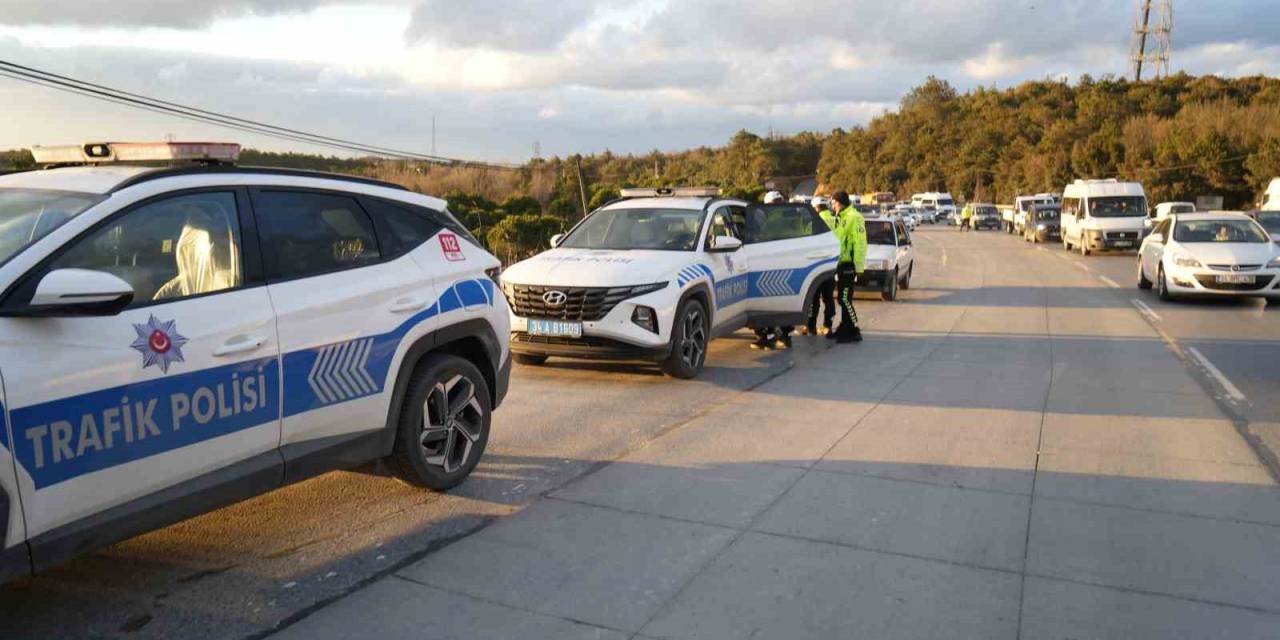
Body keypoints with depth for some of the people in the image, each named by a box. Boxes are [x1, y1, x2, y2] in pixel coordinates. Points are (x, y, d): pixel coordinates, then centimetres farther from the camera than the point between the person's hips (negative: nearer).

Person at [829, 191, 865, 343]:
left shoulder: (854, 217, -13)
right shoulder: (840, 218, 18)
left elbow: (860, 243, -18)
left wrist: (858, 266, -21)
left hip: (849, 264, -10)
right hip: (841, 263, 10)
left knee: (845, 299, -11)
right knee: (842, 298, 14)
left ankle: (854, 332, -6)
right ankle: (844, 329, 22)